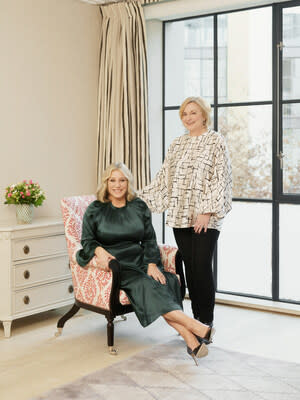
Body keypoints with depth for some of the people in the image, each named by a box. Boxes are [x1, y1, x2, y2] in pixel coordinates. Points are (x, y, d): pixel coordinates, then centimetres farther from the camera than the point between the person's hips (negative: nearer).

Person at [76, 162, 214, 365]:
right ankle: (194, 326, -39)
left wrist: (152, 264, -7)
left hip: (140, 262, 3)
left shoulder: (139, 207, 14)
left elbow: (149, 240, 10)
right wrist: (100, 250, -20)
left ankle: (190, 339, -38)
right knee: (142, 284, -32)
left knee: (165, 281, -28)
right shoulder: (95, 210, 7)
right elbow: (87, 240, 3)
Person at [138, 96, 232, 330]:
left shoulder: (215, 141, -2)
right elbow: (164, 178, 17)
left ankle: (207, 321, 4)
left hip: (206, 217, -5)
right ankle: (197, 317, 18)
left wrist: (207, 212, -16)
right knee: (189, 267, 8)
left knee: (202, 267, -7)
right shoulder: (178, 144, 15)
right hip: (180, 216, 6)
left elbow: (220, 179, -9)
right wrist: (140, 198, 12)